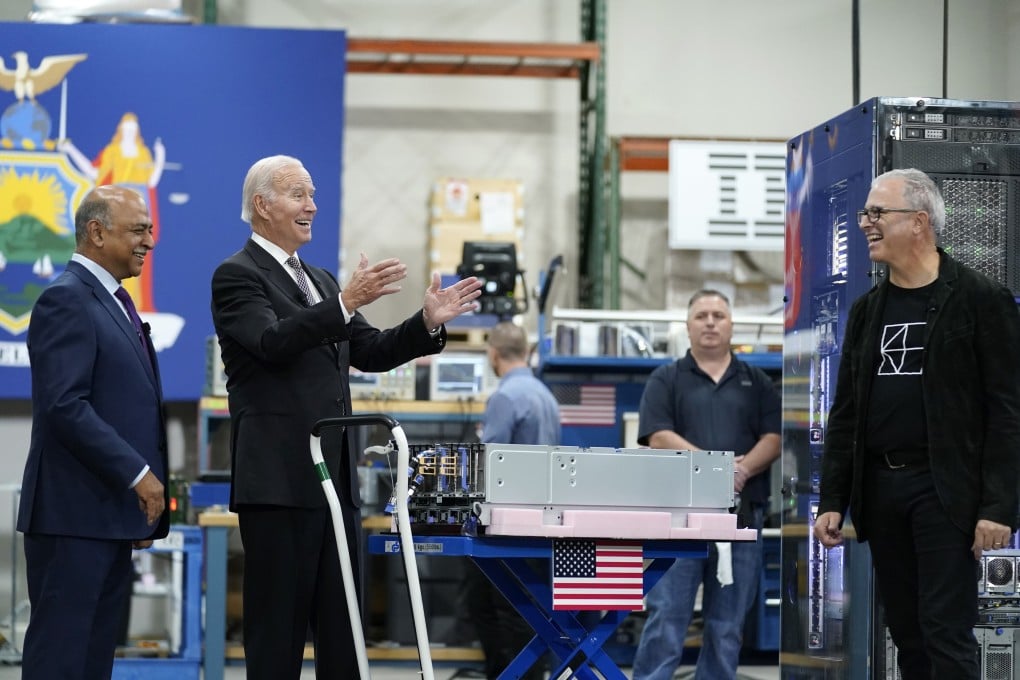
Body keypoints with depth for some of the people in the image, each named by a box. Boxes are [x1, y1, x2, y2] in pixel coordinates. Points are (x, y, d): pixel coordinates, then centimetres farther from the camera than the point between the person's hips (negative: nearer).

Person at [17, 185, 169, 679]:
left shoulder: (113, 301, 19)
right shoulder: (66, 300, -11)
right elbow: (64, 406, -20)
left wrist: (146, 504, 17)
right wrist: (137, 474, -18)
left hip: (115, 514, 10)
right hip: (75, 513, -10)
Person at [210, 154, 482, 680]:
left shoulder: (319, 281, 21)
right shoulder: (237, 275, -5)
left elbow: (371, 352, 16)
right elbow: (274, 342, -21)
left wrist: (428, 322, 1)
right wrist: (346, 303, -31)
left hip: (336, 479, 8)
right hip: (278, 479, -8)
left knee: (343, 626, 8)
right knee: (279, 623, -4)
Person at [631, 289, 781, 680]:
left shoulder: (756, 382, 14)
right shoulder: (666, 380, 7)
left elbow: (773, 438, 4)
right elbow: (658, 438, -6)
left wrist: (743, 469, -16)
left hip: (742, 515, 3)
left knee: (728, 625, 6)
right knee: (665, 618, -6)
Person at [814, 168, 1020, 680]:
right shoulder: (868, 310, 13)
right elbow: (845, 413, 14)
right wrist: (831, 501, 7)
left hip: (945, 490, -6)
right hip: (880, 489, 6)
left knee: (946, 635, -9)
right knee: (907, 634, 9)